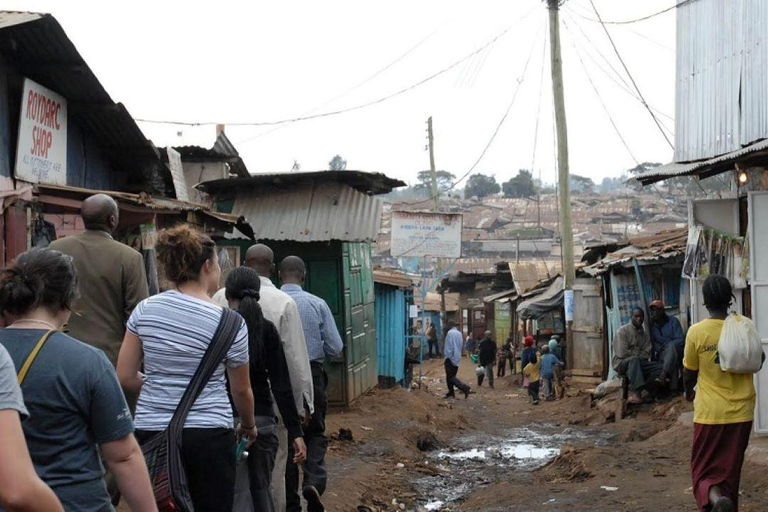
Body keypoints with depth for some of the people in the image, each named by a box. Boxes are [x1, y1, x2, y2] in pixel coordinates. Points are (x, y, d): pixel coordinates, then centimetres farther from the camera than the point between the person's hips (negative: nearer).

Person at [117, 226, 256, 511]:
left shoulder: (145, 310, 1)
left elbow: (125, 377, 4)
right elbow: (241, 390, 6)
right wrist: (248, 426, 25)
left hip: (152, 432, 3)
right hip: (208, 435, -3)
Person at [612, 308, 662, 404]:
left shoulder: (645, 334, 13)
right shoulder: (623, 331, -5)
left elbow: (646, 354, 6)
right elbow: (622, 353, -14)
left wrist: (636, 356, -11)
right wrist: (637, 356, -4)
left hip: (638, 362, 6)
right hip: (621, 363, -6)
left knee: (659, 368, -17)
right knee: (634, 360, -39)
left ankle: (634, 391, -28)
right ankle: (635, 392, -48)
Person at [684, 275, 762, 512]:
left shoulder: (696, 332, -11)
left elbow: (689, 372, 1)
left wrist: (689, 392, 21)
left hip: (709, 413, -3)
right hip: (741, 413, 3)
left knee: (704, 471, 4)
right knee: (729, 470, 16)